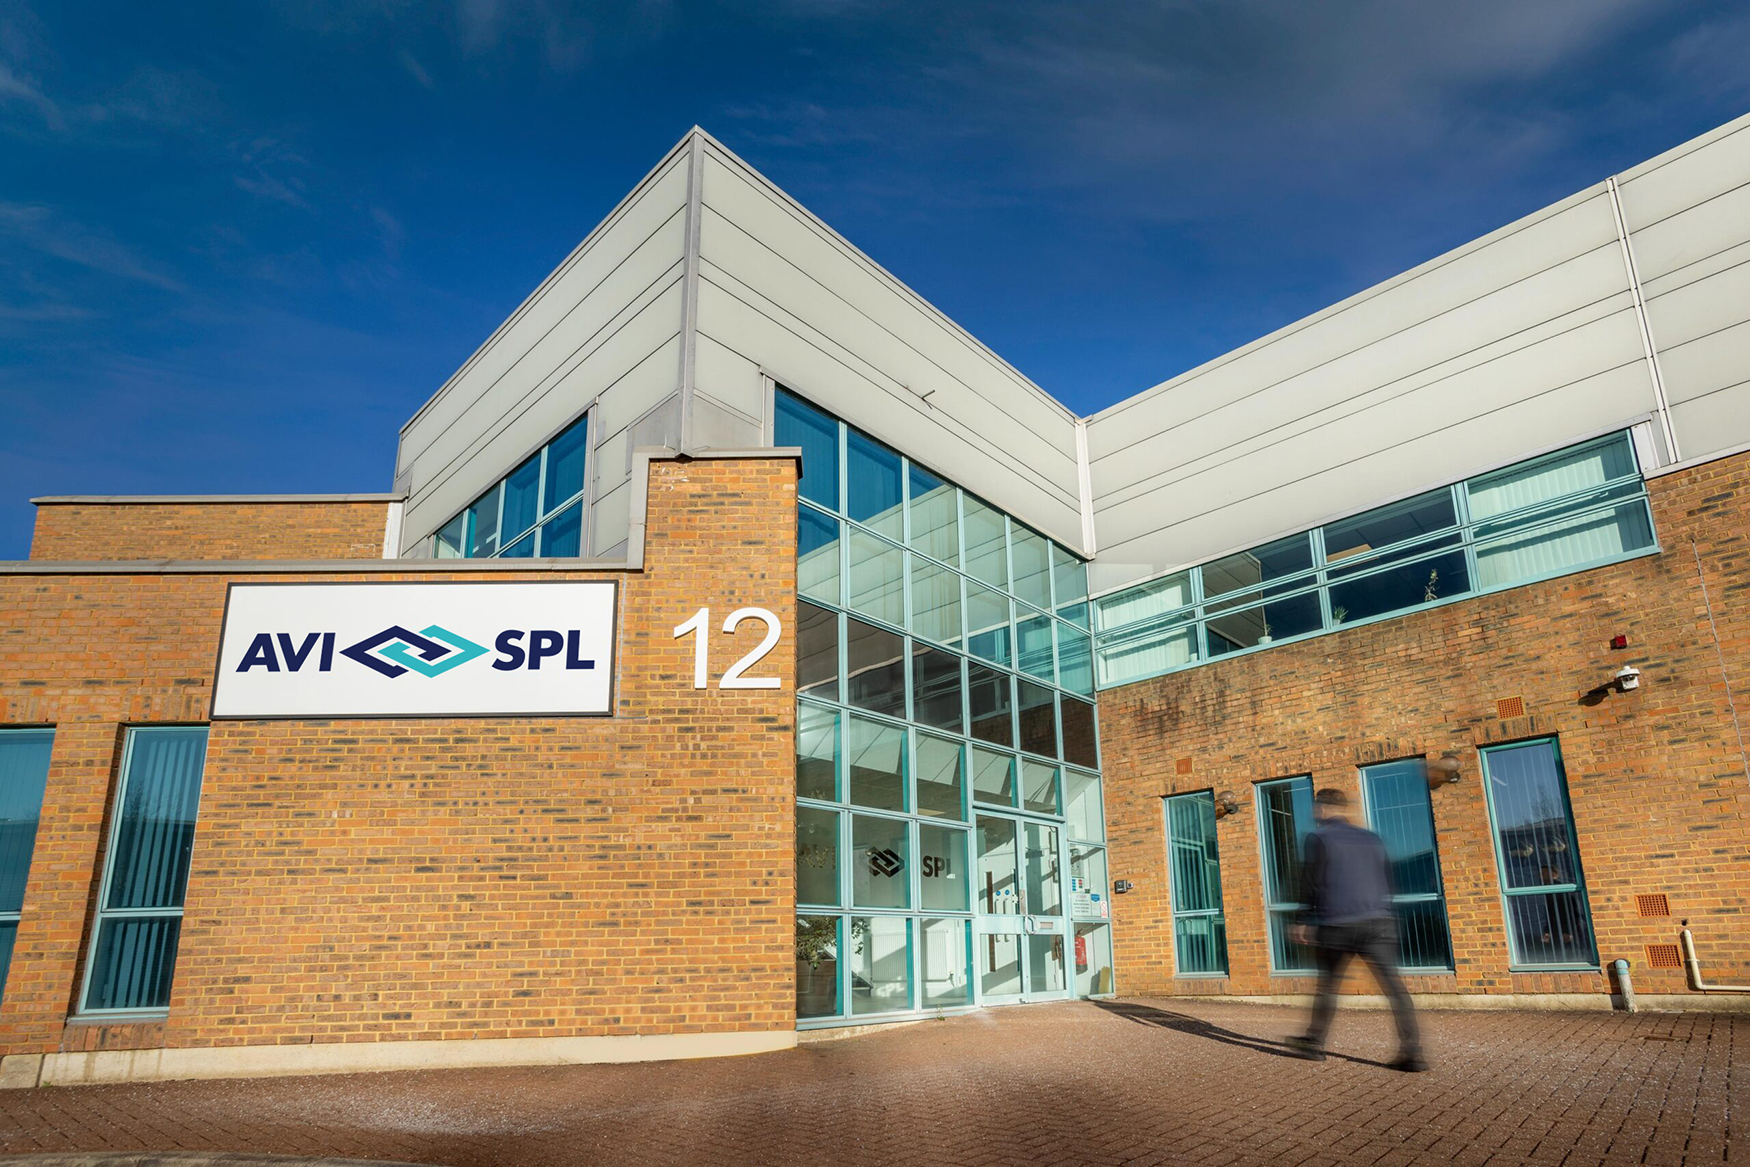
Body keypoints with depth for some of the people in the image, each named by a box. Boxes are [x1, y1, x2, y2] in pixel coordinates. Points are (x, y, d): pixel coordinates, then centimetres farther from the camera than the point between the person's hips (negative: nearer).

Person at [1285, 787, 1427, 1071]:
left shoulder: (1318, 839, -1)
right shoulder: (1371, 838, 14)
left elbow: (1312, 884, -6)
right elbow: (1387, 880, 16)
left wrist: (1304, 922, 0)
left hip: (1336, 925, -3)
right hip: (1378, 922, 3)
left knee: (1327, 984, 10)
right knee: (1394, 985, -1)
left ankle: (1314, 1042, 20)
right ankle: (1412, 1051, -10)